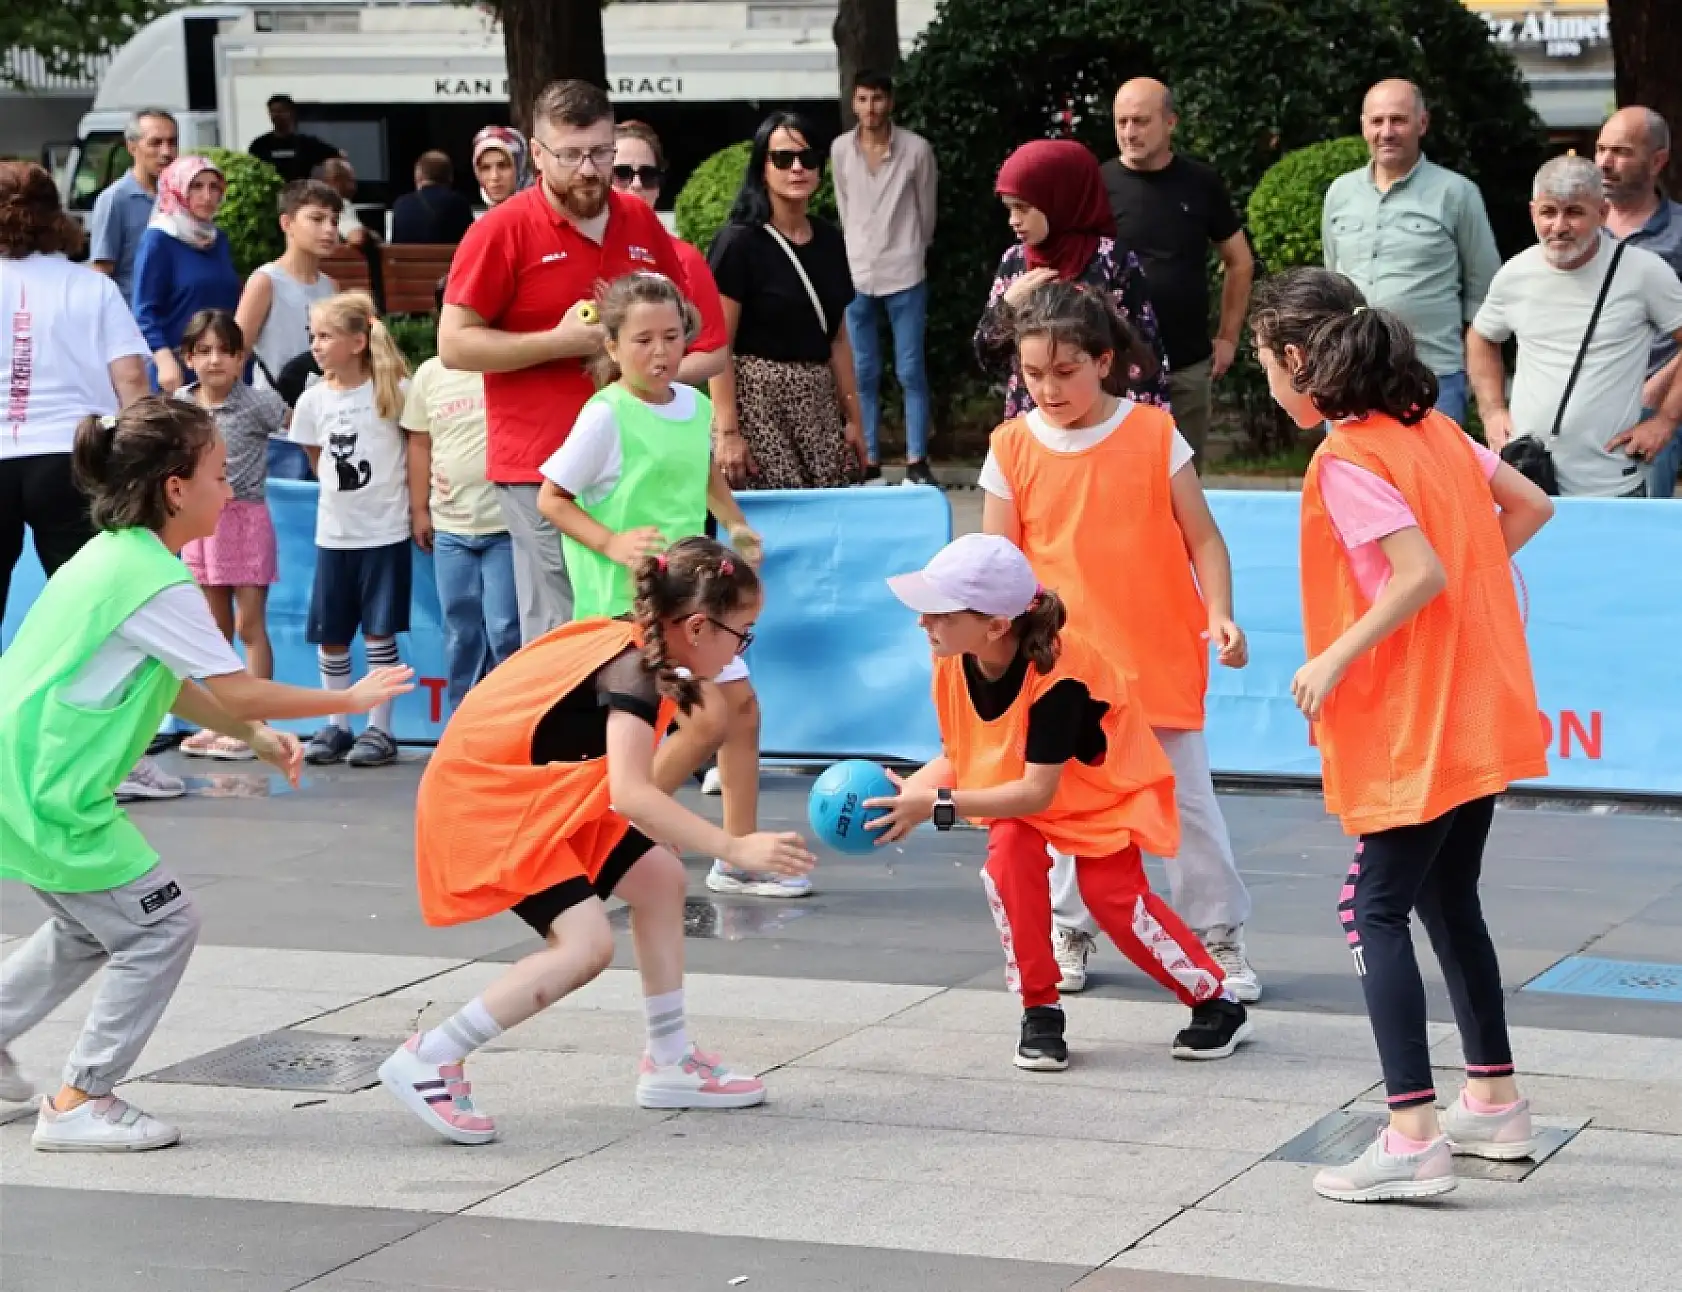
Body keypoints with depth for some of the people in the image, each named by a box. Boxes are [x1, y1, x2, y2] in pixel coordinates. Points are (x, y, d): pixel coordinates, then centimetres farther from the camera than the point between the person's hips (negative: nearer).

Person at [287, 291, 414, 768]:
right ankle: (337, 727, 19)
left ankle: (379, 729, 7)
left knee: (379, 631, -1)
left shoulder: (393, 390, -8)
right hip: (334, 533, 4)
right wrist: (343, 492, 8)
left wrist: (418, 509, -3)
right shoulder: (313, 400, 2)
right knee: (330, 636, 7)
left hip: (385, 532, -4)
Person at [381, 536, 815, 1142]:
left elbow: (646, 785, 7)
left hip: (535, 796, 10)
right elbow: (630, 796, -37)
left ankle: (669, 1061, 18)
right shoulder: (631, 672, -24)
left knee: (659, 876, 9)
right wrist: (733, 848, -39)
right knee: (585, 942, -20)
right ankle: (429, 1061, -11)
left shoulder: (633, 648, 4)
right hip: (481, 800, -10)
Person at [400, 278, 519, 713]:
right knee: (461, 635, 11)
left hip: (507, 526, -4)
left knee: (505, 631, -5)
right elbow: (419, 444, 12)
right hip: (450, 529, 4)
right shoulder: (430, 374, 7)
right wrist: (419, 510, 10)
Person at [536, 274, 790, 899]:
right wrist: (612, 543, -21)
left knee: (741, 704, 7)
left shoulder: (695, 405, 5)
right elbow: (551, 499, -10)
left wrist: (735, 524, 14)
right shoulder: (606, 415, -15)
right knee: (709, 720, -13)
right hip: (631, 597, -8)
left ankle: (739, 858, 18)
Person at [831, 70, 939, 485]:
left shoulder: (917, 149, -7)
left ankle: (917, 461, 6)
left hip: (905, 275, -2)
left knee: (910, 372, 0)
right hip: (856, 275, 2)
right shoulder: (840, 149, 1)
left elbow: (926, 211, 4)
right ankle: (869, 461, 11)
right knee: (864, 374, 5)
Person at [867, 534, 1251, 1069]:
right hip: (1021, 792, 5)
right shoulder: (952, 664, -21)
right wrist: (904, 792, -30)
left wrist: (937, 804, -40)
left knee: (1112, 893, -16)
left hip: (1104, 787, -5)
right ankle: (1039, 1011, -8)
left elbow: (1036, 792, -37)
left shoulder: (1057, 675, -39)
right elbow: (955, 758, -10)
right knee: (1008, 860, -22)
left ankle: (1217, 1004, 5)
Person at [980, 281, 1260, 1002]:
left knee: (1189, 802, 4)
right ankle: (1068, 935, 23)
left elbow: (1202, 538, 1)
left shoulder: (1155, 435, -3)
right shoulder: (1013, 450, -1)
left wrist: (1220, 614, -12)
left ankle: (1218, 936, 15)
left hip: (1159, 663, -1)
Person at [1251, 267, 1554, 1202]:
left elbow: (1421, 573, -26)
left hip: (1412, 730, -9)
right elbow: (1531, 506, 14)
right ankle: (1495, 1104, 27)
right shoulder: (1431, 426, 9)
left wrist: (1335, 660, -18)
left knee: (1378, 913, -6)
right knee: (1450, 901, 19)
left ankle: (1414, 1140, -11)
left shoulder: (1346, 460, -16)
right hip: (1477, 714, 9)